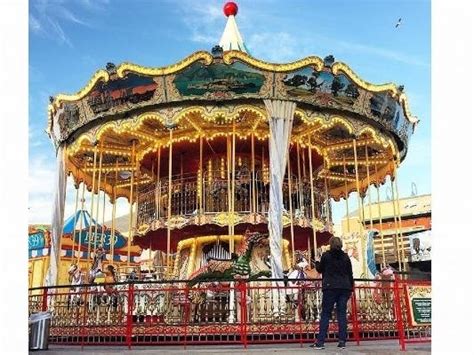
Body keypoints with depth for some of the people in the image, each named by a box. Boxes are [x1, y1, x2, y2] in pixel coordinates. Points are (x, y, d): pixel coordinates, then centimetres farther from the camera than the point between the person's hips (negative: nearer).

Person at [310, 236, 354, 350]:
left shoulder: (326, 255, -1)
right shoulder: (346, 256, 8)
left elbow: (320, 269, 10)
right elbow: (350, 274, 10)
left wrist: (317, 263, 31)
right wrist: (351, 287, 18)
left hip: (330, 287, -3)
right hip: (344, 288, 3)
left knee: (325, 314, 0)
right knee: (342, 313, 6)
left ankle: (320, 341, -2)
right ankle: (342, 341, 4)